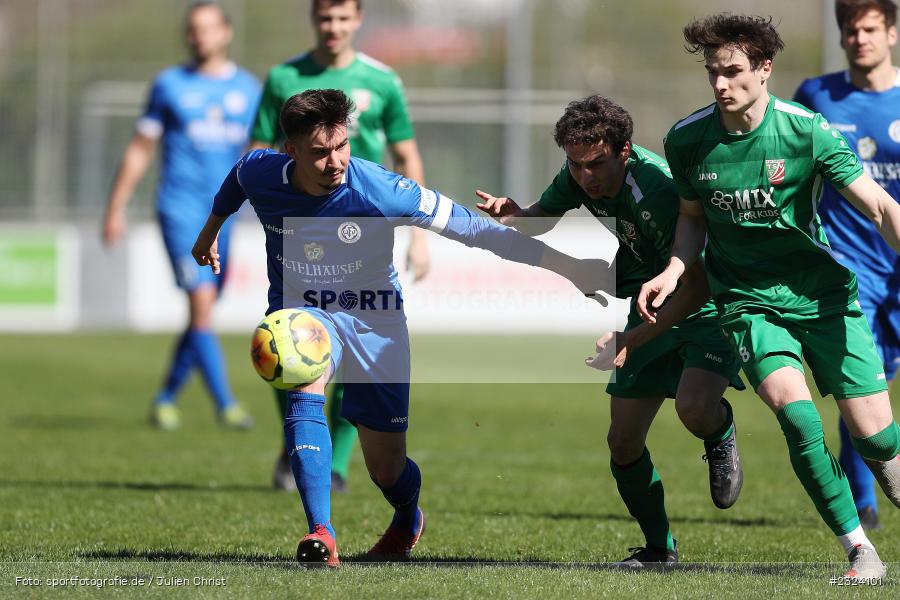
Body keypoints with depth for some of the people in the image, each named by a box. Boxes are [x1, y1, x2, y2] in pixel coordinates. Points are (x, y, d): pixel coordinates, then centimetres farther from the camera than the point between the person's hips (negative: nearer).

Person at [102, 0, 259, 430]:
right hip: (181, 210, -3)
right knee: (202, 303, -16)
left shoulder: (248, 88, 9)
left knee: (202, 315, 7)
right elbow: (140, 150, 9)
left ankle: (166, 399, 22)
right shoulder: (170, 85, 4)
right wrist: (115, 209, 8)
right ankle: (225, 403, -18)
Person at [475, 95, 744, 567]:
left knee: (695, 408, -32)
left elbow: (697, 287, -30)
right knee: (623, 440, 2)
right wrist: (511, 215, -15)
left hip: (707, 310, -7)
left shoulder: (660, 189, -32)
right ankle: (659, 549, 20)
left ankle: (721, 433, 5)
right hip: (652, 310, 7)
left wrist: (631, 340, -33)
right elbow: (541, 218, 9)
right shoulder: (580, 176, -10)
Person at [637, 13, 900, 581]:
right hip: (748, 303, 1)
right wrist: (674, 271, -4)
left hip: (821, 293, -1)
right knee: (792, 407, -25)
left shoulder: (808, 131, -13)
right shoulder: (687, 140, -5)